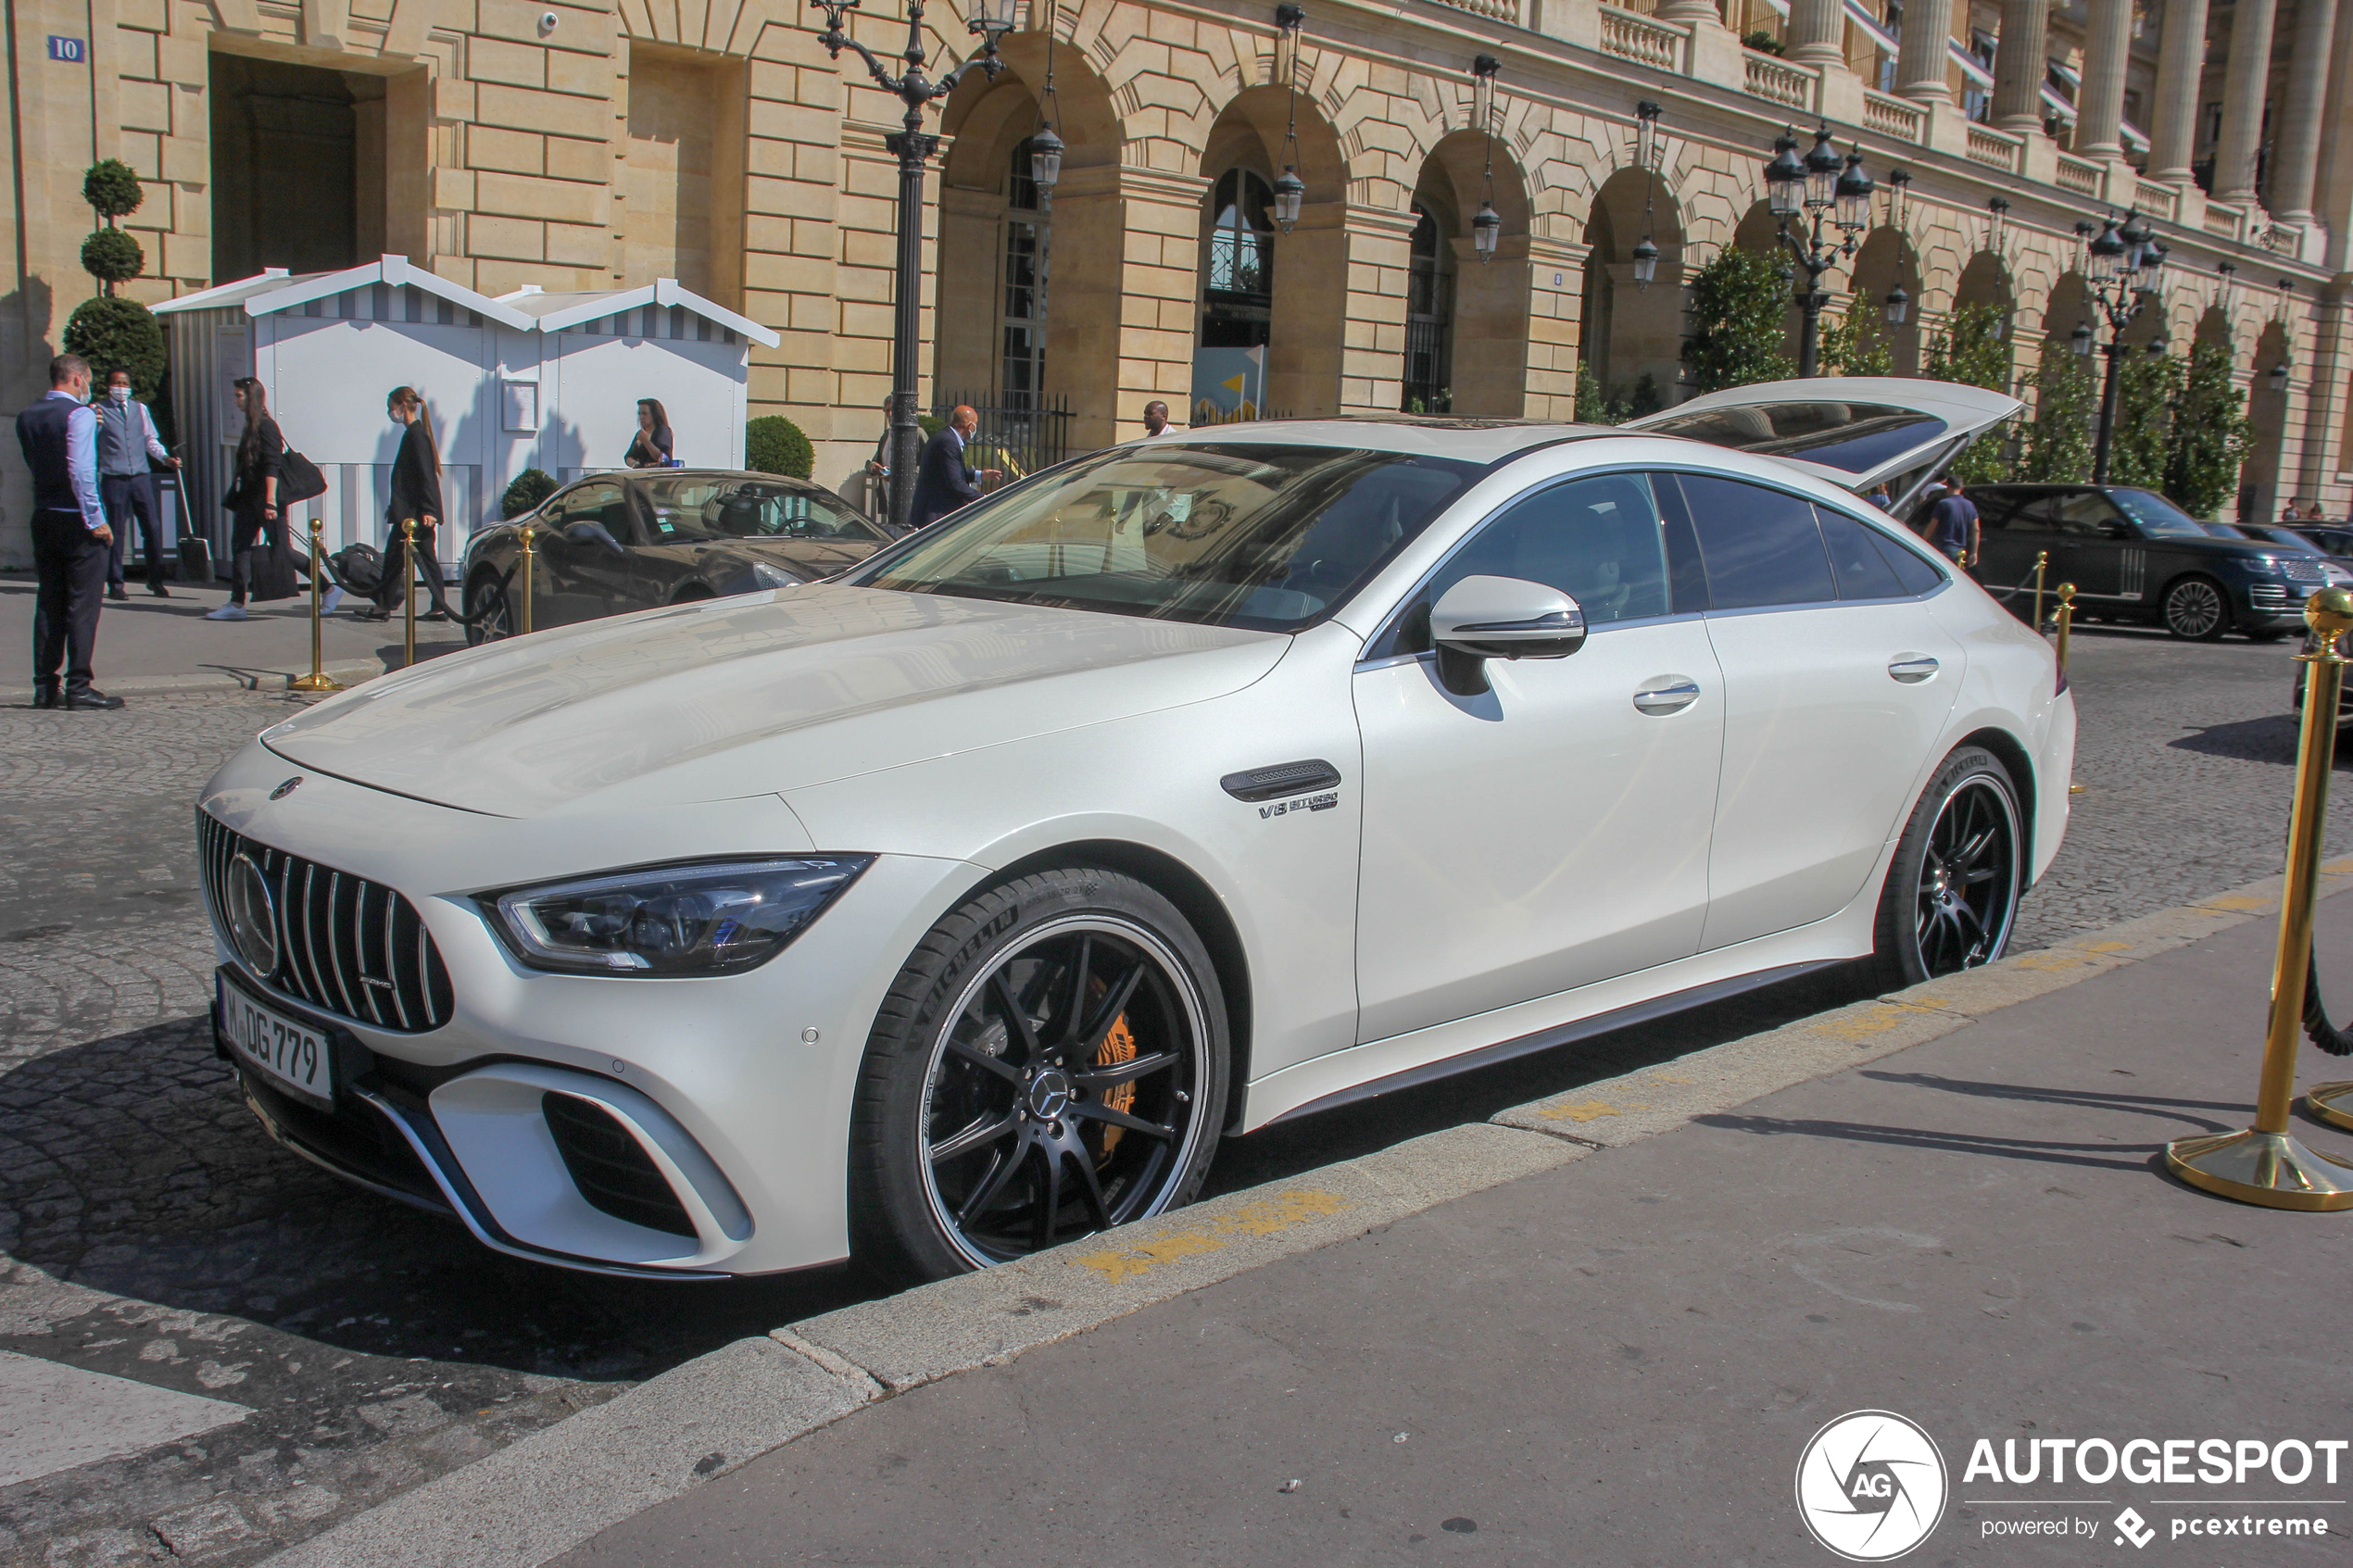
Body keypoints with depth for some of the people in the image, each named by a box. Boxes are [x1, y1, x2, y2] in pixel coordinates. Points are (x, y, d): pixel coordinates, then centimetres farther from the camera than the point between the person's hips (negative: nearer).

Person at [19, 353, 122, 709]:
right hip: (76, 520, -7)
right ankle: (78, 688, -5)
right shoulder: (80, 415, -12)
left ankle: (44, 687, 12)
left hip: (42, 517, 7)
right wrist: (96, 519, -17)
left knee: (48, 604, 11)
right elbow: (81, 472, -20)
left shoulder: (27, 417, 10)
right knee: (82, 605, -4)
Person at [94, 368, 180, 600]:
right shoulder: (100, 411, 3)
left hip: (141, 477, 3)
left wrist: (165, 457, 1)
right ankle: (115, 584, 7)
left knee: (153, 528, 0)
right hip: (114, 479, -3)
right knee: (116, 531, 0)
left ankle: (155, 580, 13)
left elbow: (150, 440, 19)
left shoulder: (140, 409, 14)